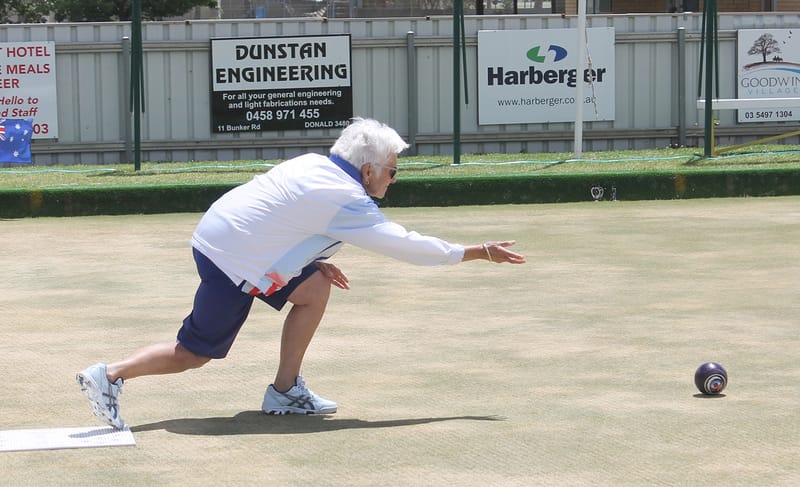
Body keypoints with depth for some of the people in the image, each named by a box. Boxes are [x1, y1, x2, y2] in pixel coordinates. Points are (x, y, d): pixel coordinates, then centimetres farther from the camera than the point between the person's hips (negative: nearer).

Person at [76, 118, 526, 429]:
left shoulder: (314, 165, 8)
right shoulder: (348, 202, -16)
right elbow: (407, 244, -13)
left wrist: (313, 260, 13)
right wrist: (479, 253, -7)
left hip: (220, 236, 9)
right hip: (232, 265, -9)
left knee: (316, 289, 8)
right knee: (194, 354, 0)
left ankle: (285, 392, 12)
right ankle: (111, 376, 1)